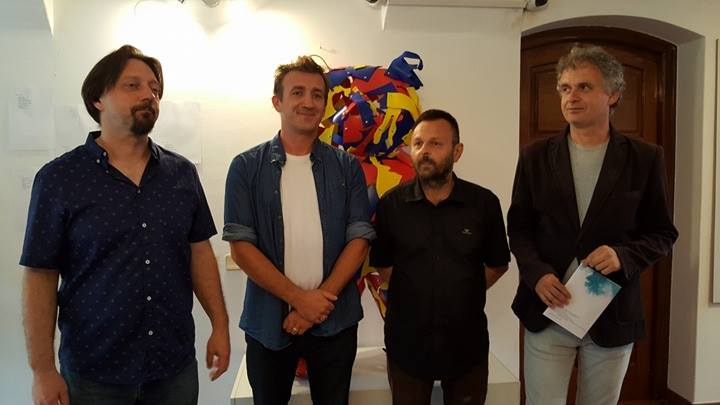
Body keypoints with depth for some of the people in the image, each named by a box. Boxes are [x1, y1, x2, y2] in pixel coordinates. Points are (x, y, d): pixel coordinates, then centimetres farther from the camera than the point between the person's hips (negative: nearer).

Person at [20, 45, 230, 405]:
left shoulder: (182, 172, 2)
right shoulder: (58, 178, -7)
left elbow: (200, 251, 5)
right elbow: (40, 276, -6)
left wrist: (220, 326, 2)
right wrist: (42, 369, -6)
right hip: (92, 370, -2)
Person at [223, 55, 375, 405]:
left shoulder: (347, 167, 2)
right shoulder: (246, 167, -2)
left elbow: (359, 238, -2)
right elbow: (240, 245, -7)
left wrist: (323, 298, -14)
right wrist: (298, 297, -14)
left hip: (335, 321, 1)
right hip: (268, 322, 0)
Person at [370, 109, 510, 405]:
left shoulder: (484, 203, -7)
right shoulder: (391, 204, -5)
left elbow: (498, 264, 5)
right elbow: (382, 264, 5)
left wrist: (464, 295, 0)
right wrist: (412, 293, 0)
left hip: (466, 342, 0)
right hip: (407, 342, 1)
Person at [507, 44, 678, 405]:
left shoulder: (645, 158, -2)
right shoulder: (536, 156, 0)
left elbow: (663, 233, 2)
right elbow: (518, 227, 3)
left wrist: (623, 255, -18)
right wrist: (537, 273, -14)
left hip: (614, 313, 1)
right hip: (547, 309, 0)